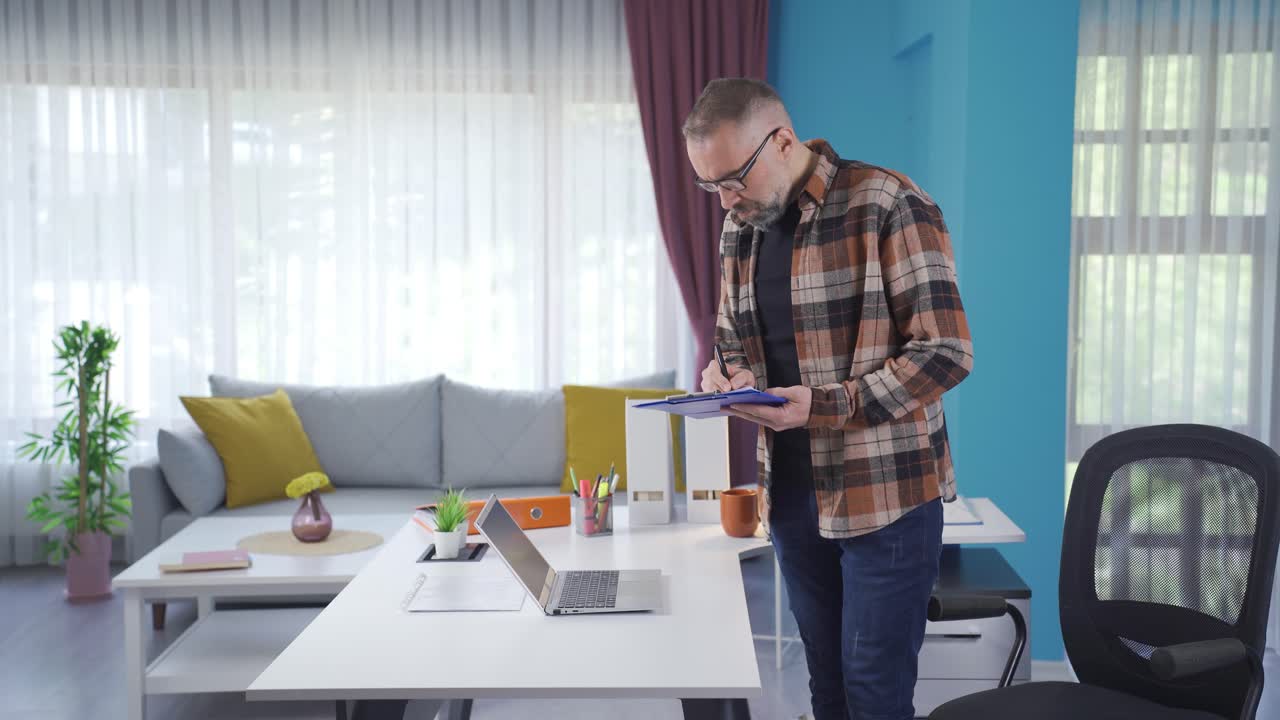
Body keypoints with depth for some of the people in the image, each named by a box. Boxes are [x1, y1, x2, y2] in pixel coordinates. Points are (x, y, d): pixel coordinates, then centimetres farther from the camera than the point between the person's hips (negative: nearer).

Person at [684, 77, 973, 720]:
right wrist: (725, 375, -3)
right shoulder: (740, 228, 9)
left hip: (884, 492, -6)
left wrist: (827, 406, -24)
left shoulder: (887, 204, -12)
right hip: (790, 493, 6)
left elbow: (946, 350, -16)